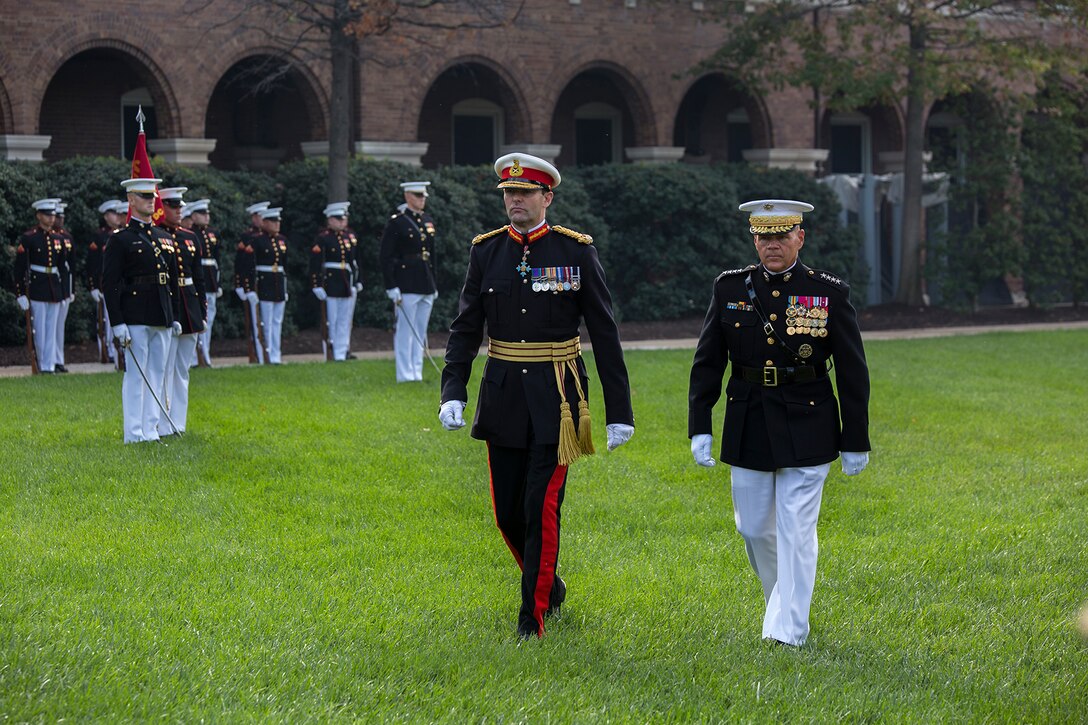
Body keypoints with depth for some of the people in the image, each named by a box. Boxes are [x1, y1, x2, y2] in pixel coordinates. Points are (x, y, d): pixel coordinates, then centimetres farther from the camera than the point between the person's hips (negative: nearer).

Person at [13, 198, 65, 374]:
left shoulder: (58, 238, 10)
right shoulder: (28, 238, -6)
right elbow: (19, 267, -7)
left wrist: (64, 291, 16)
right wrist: (20, 294, -11)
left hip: (55, 288, 5)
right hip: (37, 289, -5)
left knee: (52, 328, 4)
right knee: (39, 329, -1)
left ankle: (50, 365, 7)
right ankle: (43, 364, 7)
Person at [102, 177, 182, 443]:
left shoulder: (164, 237, 16)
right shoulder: (120, 239, -4)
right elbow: (109, 284, -9)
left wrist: (175, 317, 15)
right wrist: (118, 324, -15)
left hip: (161, 319, 6)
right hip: (135, 319, -6)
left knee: (157, 374, 8)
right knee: (135, 374, -4)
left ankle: (151, 430, 13)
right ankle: (134, 434, -1)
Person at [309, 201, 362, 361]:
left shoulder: (351, 236, 12)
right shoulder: (323, 238, -7)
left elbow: (356, 261, 20)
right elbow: (315, 264, -13)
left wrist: (358, 281, 18)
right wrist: (317, 285, -18)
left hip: (348, 286, 6)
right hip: (331, 285, -6)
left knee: (345, 321, 7)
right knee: (331, 321, -1)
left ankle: (342, 352, 12)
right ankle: (332, 353, 2)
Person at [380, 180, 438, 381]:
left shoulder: (428, 221, 14)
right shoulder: (396, 222, -7)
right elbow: (385, 257, -10)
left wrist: (434, 285, 18)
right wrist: (391, 287, -15)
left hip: (425, 284, 7)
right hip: (406, 285, -7)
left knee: (420, 331, 9)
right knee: (405, 330, -4)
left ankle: (417, 372, 14)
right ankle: (405, 374, -1)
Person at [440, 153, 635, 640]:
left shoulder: (576, 251, -4)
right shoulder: (486, 251, 4)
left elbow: (604, 333, -2)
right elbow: (466, 327, 3)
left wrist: (619, 411, -4)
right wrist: (453, 393, -11)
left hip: (555, 398, -3)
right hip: (503, 395, 4)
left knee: (542, 507, -7)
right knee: (507, 511, 8)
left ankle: (533, 616, 3)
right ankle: (550, 586, 33)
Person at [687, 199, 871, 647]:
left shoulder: (829, 293, -4)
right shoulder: (730, 289, 3)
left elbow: (852, 371, 0)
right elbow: (707, 363, 5)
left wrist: (855, 441, -1)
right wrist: (699, 427, -2)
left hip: (806, 433, -3)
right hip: (748, 432, 3)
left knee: (796, 531, -5)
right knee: (754, 529, 11)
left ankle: (789, 631, -1)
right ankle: (784, 600, 35)